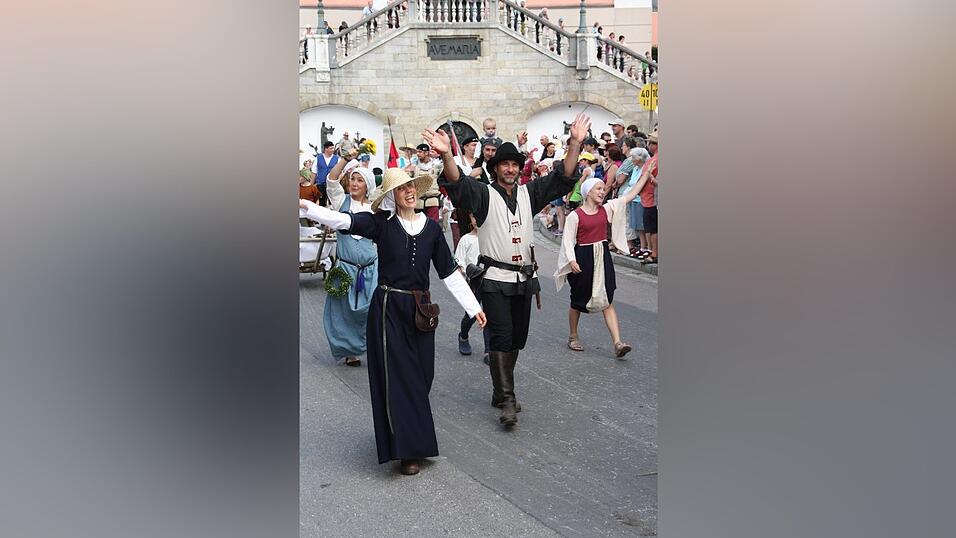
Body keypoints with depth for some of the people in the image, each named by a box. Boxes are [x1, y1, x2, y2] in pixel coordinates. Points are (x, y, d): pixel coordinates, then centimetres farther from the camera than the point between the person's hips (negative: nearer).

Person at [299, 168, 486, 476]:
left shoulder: (431, 228, 6)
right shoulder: (381, 223, -3)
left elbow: (449, 272, 10)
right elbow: (344, 220, -19)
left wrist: (473, 307, 8)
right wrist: (305, 207, -35)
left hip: (420, 310, 3)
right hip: (388, 308, -3)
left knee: (422, 375, 7)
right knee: (397, 377, -3)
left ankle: (414, 439, 26)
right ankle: (407, 451, 3)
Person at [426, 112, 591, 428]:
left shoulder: (529, 194, 11)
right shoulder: (484, 195, -2)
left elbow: (562, 178, 2)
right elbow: (458, 183, -20)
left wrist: (575, 144, -12)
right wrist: (446, 156, -40)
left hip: (525, 278, 5)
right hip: (495, 279, -5)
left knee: (517, 339, 12)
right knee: (501, 337, -12)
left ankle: (501, 391, 25)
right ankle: (507, 401, -14)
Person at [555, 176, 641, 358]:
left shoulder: (607, 209, 4)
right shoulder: (575, 215, -9)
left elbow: (631, 195, 3)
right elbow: (568, 240, -9)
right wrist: (572, 261, -21)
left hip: (603, 257, 4)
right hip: (583, 257, -4)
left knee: (607, 301, -1)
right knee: (578, 300, 10)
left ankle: (617, 343, -8)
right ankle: (573, 337, 30)